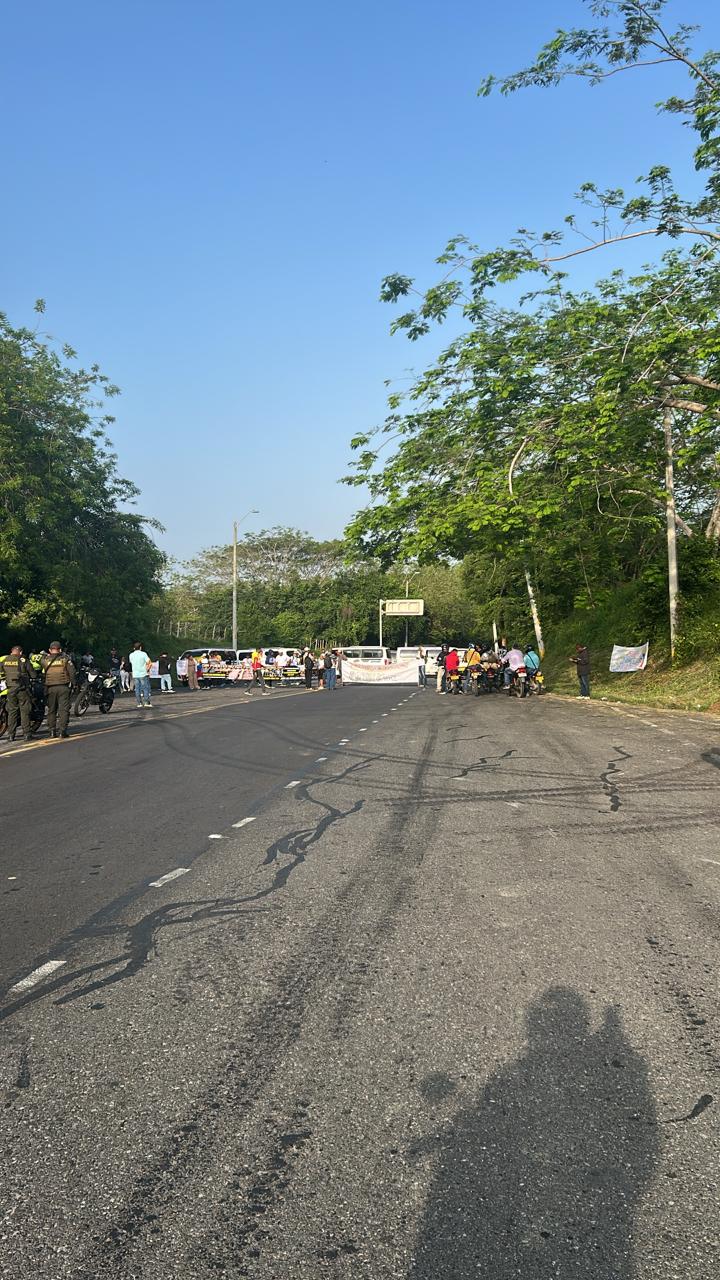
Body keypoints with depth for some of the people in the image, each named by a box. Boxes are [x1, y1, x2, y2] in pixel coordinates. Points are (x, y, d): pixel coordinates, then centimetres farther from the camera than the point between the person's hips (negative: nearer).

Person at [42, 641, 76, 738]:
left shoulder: (45, 660, 4)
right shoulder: (65, 659, -1)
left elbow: (43, 675, 9)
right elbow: (72, 671, -3)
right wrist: (72, 683, 7)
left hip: (50, 688, 2)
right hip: (63, 687, -2)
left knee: (51, 710, 11)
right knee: (64, 709, 0)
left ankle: (52, 731, 11)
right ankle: (63, 731, -7)